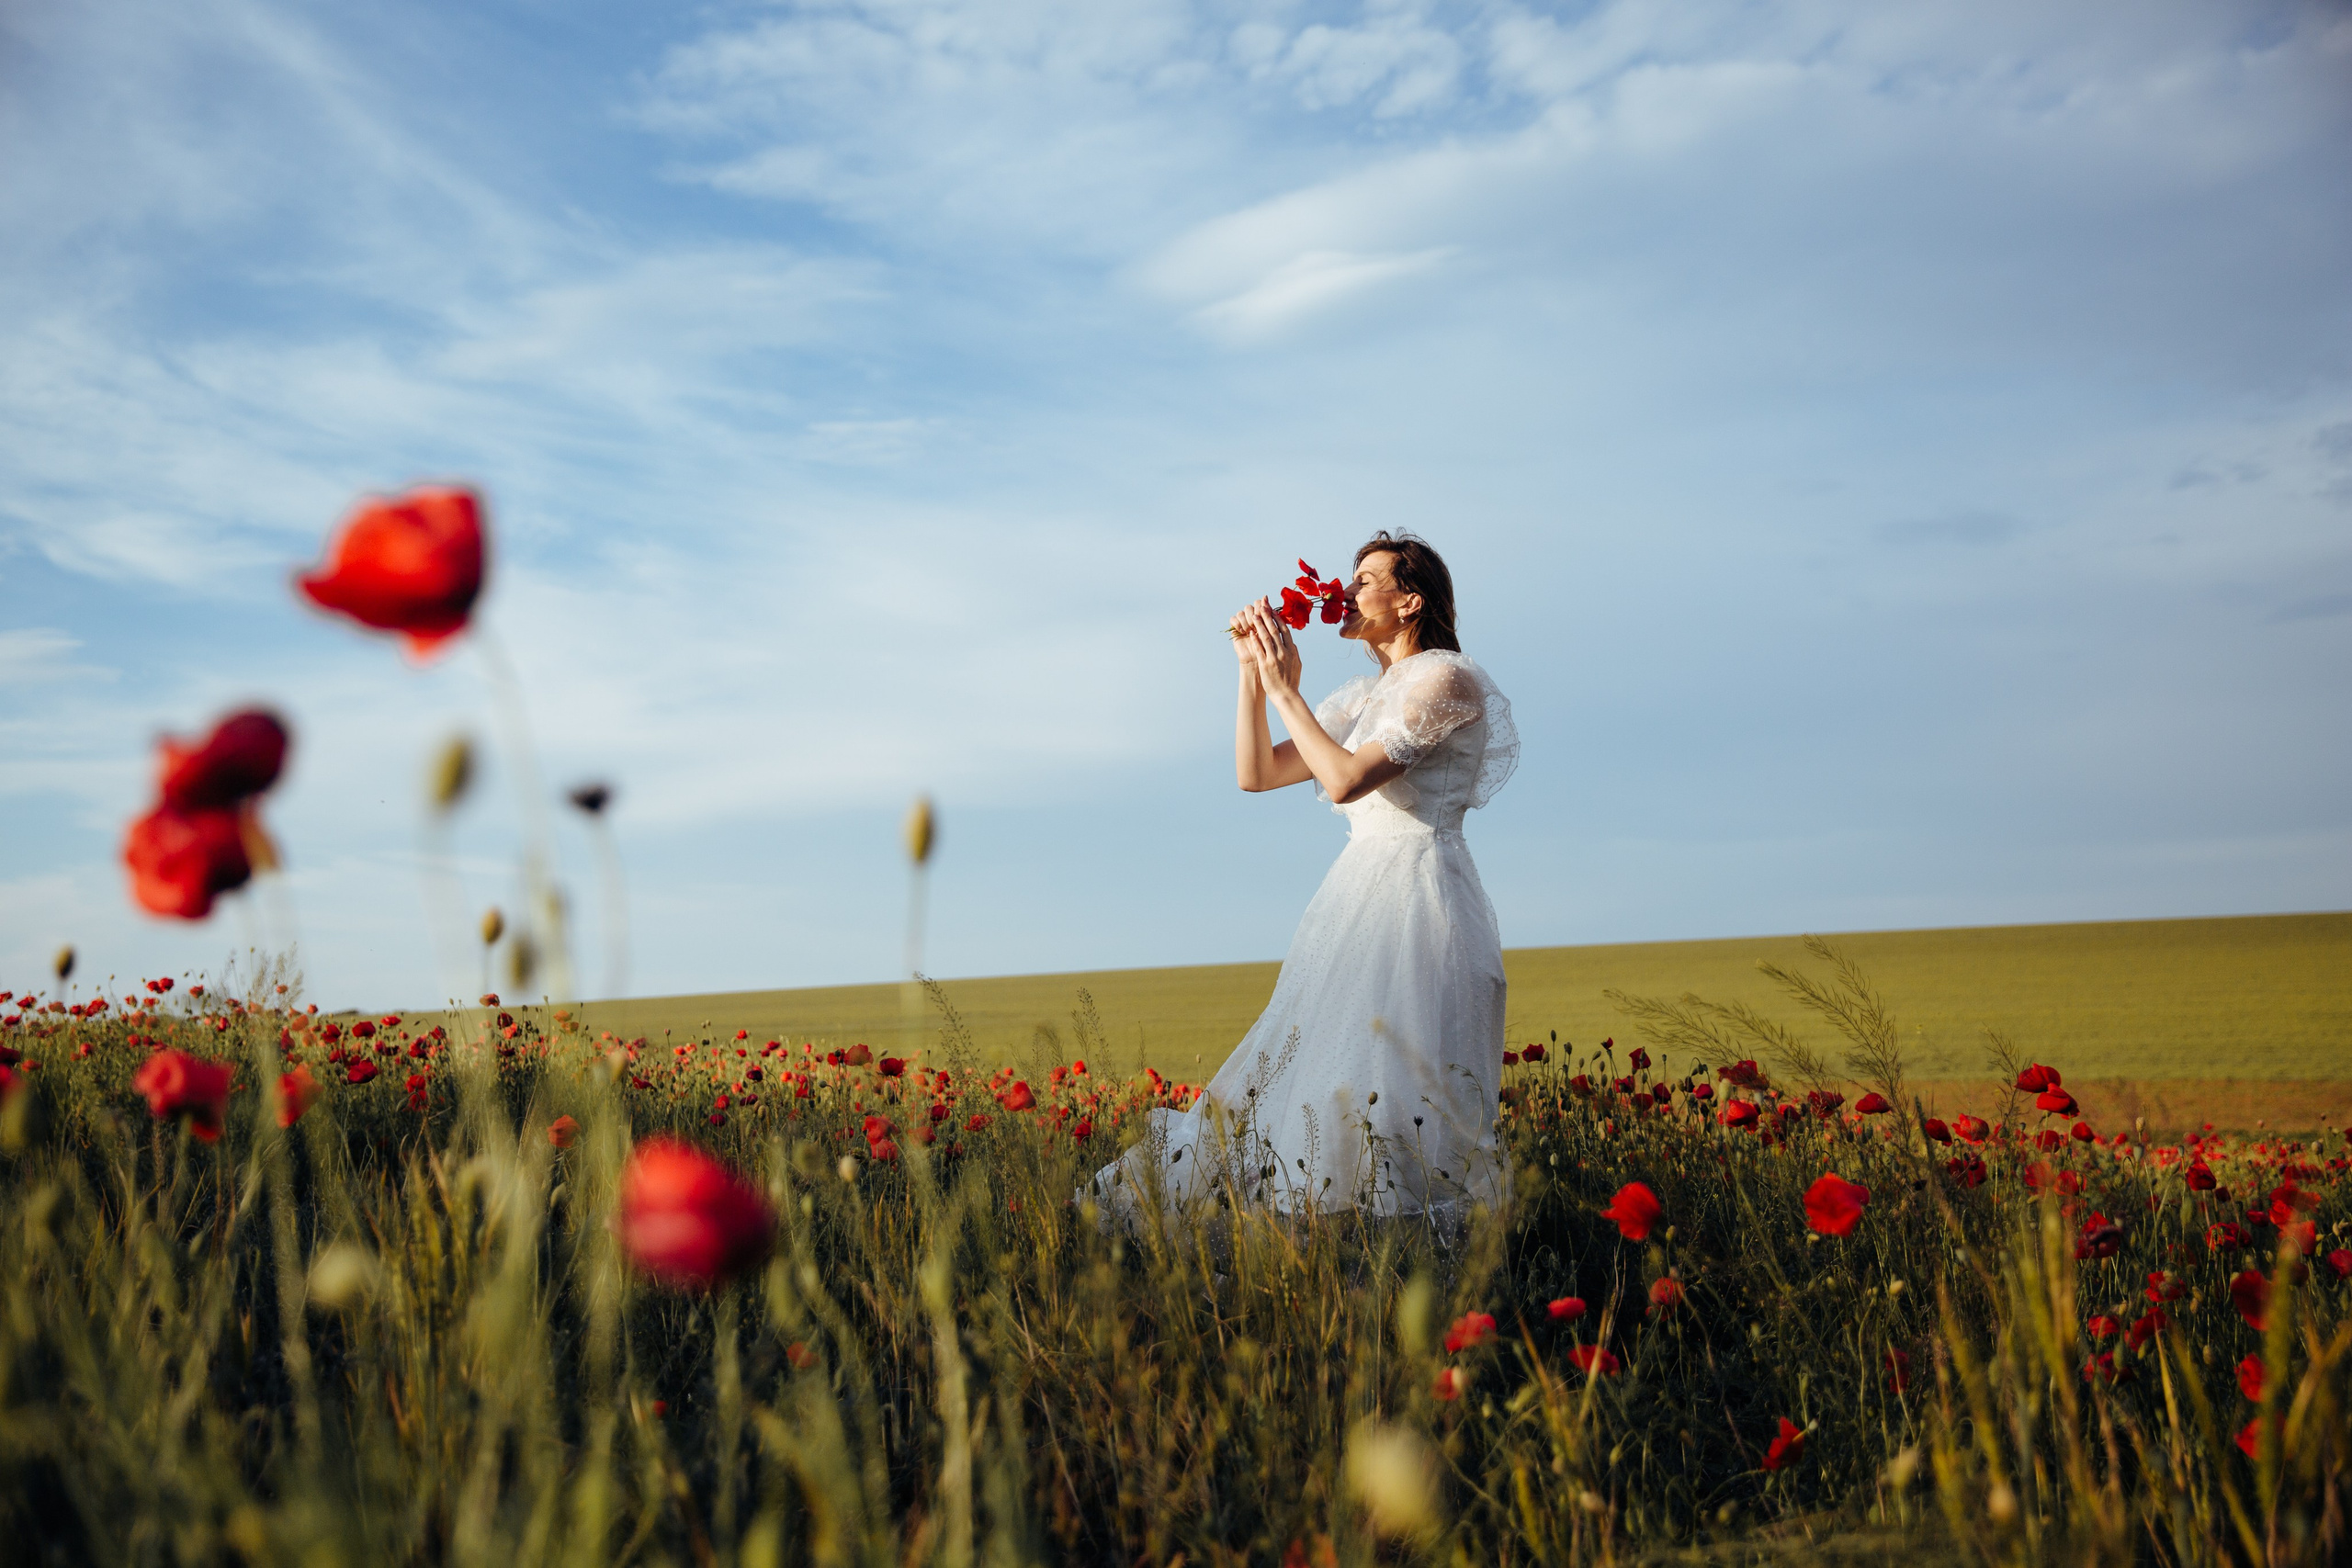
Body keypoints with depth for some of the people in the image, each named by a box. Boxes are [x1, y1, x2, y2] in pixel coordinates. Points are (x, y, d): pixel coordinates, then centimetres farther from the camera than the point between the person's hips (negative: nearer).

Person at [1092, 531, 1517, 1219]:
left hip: (1419, 904, -8)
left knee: (1383, 1097, -10)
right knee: (1313, 1079, 7)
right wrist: (1253, 671, 5)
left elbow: (1346, 781, -18)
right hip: (1357, 904, 8)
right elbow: (1255, 773, 13)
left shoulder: (1446, 680, -6)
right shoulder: (1363, 699, 18)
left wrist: (1285, 690, -9)